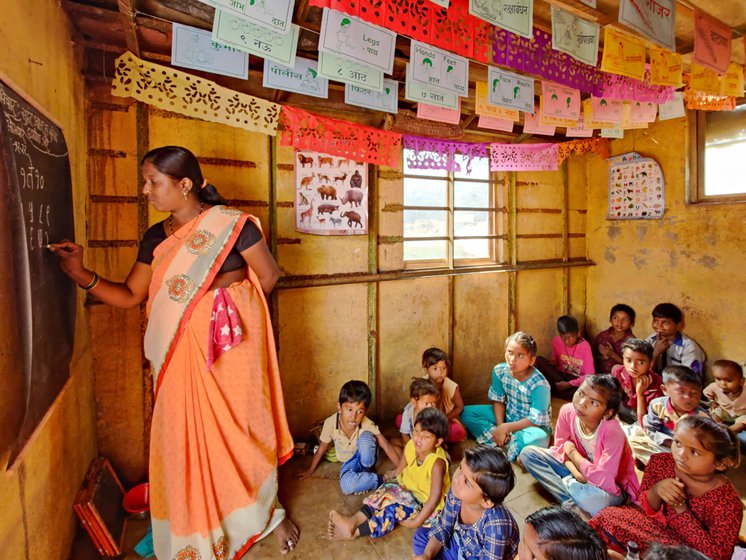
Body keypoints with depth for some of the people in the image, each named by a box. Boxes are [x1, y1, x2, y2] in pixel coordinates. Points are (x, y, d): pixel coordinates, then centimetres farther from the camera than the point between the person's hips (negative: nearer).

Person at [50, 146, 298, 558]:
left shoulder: (230, 224, -10)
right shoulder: (156, 238, 7)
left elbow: (269, 276, -6)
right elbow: (130, 295, 8)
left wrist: (233, 308, 3)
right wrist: (81, 274, -5)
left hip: (231, 346, -4)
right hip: (184, 354, 5)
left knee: (241, 429, 7)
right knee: (186, 436, 10)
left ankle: (271, 512, 34)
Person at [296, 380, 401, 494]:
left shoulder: (367, 424, -30)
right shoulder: (330, 423, -27)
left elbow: (387, 447, -23)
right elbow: (321, 449, -9)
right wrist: (310, 471, 4)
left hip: (366, 457, -1)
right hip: (349, 460, 1)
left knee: (366, 437, -36)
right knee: (347, 486, -31)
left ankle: (366, 471, -12)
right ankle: (380, 480, -11)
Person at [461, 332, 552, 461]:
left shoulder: (539, 385, -28)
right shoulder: (499, 371, -14)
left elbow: (536, 420, -24)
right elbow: (498, 400, -2)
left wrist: (506, 428, -22)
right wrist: (500, 426, -16)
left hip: (533, 425, -6)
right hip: (507, 416, 6)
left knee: (538, 439, -41)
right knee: (466, 413, -7)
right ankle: (511, 440, -15)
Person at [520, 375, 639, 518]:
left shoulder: (613, 432, -33)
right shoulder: (567, 411, -19)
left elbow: (604, 480, -35)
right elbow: (560, 447, -4)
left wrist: (572, 451, -21)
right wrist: (576, 473, -22)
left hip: (611, 486, -6)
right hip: (579, 468, 7)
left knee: (594, 501, -42)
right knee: (528, 453, -8)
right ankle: (570, 503, -17)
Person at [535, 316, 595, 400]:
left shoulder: (584, 346, -16)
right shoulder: (556, 341, -5)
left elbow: (589, 374, -17)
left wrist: (569, 384, -26)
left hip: (577, 380, -3)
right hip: (560, 375, 3)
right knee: (539, 361, -20)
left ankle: (554, 389, -25)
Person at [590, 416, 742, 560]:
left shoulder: (727, 502, -23)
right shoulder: (661, 462, -14)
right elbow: (645, 509, -3)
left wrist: (681, 510, -27)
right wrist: (656, 491, -25)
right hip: (658, 528, 5)